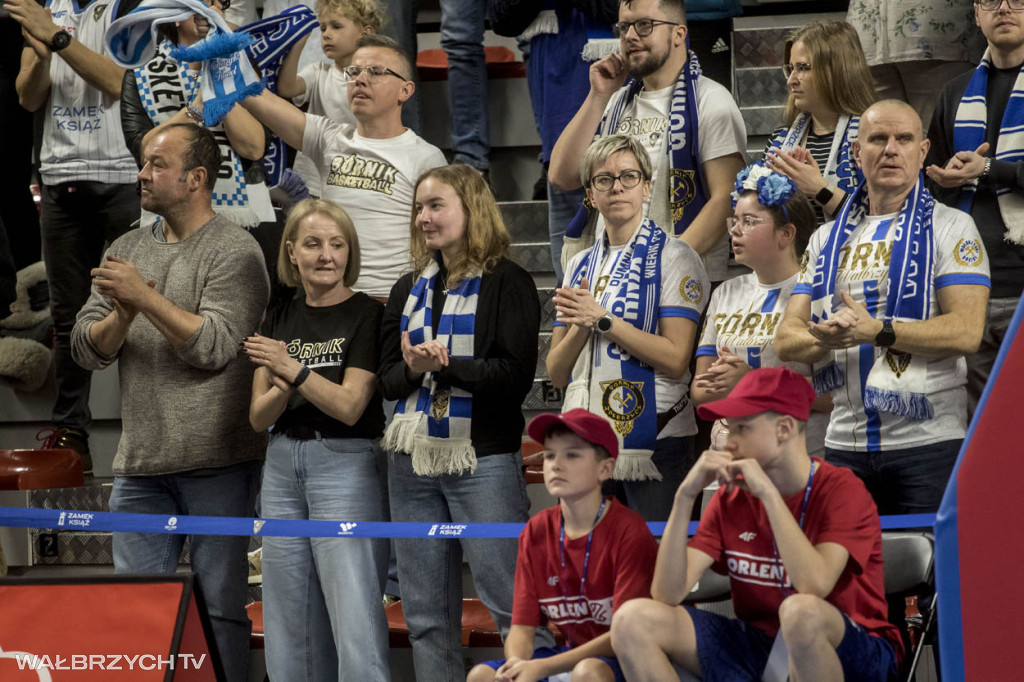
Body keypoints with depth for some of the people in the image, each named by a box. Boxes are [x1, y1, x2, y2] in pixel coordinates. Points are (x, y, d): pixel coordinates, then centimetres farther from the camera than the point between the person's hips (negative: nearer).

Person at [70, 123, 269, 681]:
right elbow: (86, 347, 8)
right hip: (140, 463, 6)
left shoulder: (235, 252, -5)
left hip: (215, 462, -6)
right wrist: (122, 316, -12)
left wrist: (145, 297, -18)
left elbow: (215, 346, -16)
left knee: (219, 606, -2)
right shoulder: (127, 251, 14)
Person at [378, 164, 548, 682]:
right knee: (426, 615, 8)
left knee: (511, 603, -9)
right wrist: (412, 369, -11)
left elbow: (516, 374, -11)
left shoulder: (506, 282, -2)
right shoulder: (408, 289, 16)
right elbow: (387, 377, 11)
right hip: (413, 462, 6)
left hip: (483, 460, -6)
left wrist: (445, 365, -20)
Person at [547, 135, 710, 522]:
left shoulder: (673, 257, -2)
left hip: (654, 444, -5)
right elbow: (557, 373, 12)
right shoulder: (581, 266, 16)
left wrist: (601, 319, -12)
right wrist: (581, 327, -7)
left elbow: (675, 359, -13)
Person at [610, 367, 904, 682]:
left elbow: (815, 586, -30)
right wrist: (685, 496, -15)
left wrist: (768, 493, -25)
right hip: (759, 645, 5)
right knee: (634, 620, -11)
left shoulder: (841, 490, -11)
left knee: (801, 612, -40)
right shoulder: (731, 499, 3)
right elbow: (667, 594, -6)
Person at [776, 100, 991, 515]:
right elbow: (786, 339, 10)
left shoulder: (950, 228, 2)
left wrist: (875, 330, -19)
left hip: (928, 440, -4)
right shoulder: (827, 240, 16)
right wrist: (828, 337, -13)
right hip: (845, 445, 4)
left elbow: (966, 332, -11)